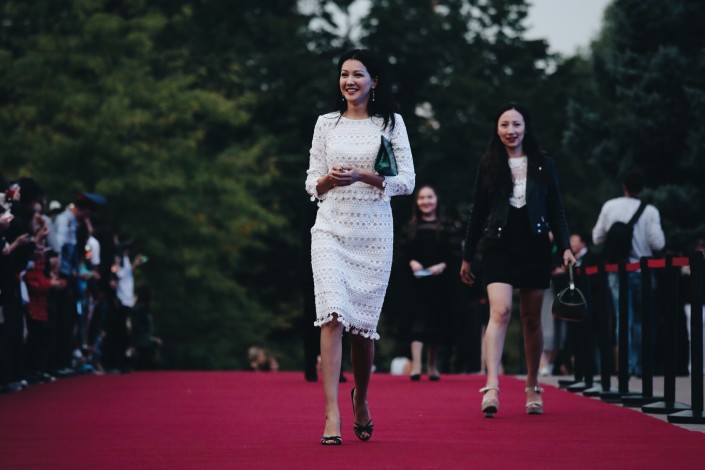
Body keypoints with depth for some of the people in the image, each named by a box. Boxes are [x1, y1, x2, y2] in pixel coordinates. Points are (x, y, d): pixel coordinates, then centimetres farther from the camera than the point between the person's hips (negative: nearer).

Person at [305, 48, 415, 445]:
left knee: (364, 322, 6)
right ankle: (332, 414, -19)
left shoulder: (391, 124, 5)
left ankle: (361, 398, 33)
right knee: (333, 316, -15)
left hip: (374, 233, 0)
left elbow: (407, 181, -1)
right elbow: (311, 183, 10)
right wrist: (328, 180, -13)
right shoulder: (326, 124, 10)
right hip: (331, 229, 0)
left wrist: (363, 176, -15)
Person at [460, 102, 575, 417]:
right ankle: (492, 386, -28)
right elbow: (477, 214, 10)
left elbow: (556, 210, 8)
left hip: (534, 248, 1)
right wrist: (467, 257, 10)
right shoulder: (488, 166, 6)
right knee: (500, 311, -19)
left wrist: (565, 247, -3)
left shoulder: (543, 164, 6)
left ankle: (532, 387, 20)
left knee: (531, 320, 7)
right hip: (499, 248, -1)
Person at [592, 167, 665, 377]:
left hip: (617, 270, 1)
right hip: (642, 271, -1)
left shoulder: (610, 207, -2)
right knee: (642, 320, 10)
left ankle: (626, 365, -4)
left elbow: (597, 238, 3)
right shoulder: (649, 211, -9)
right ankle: (641, 365, 8)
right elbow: (658, 243, -13)